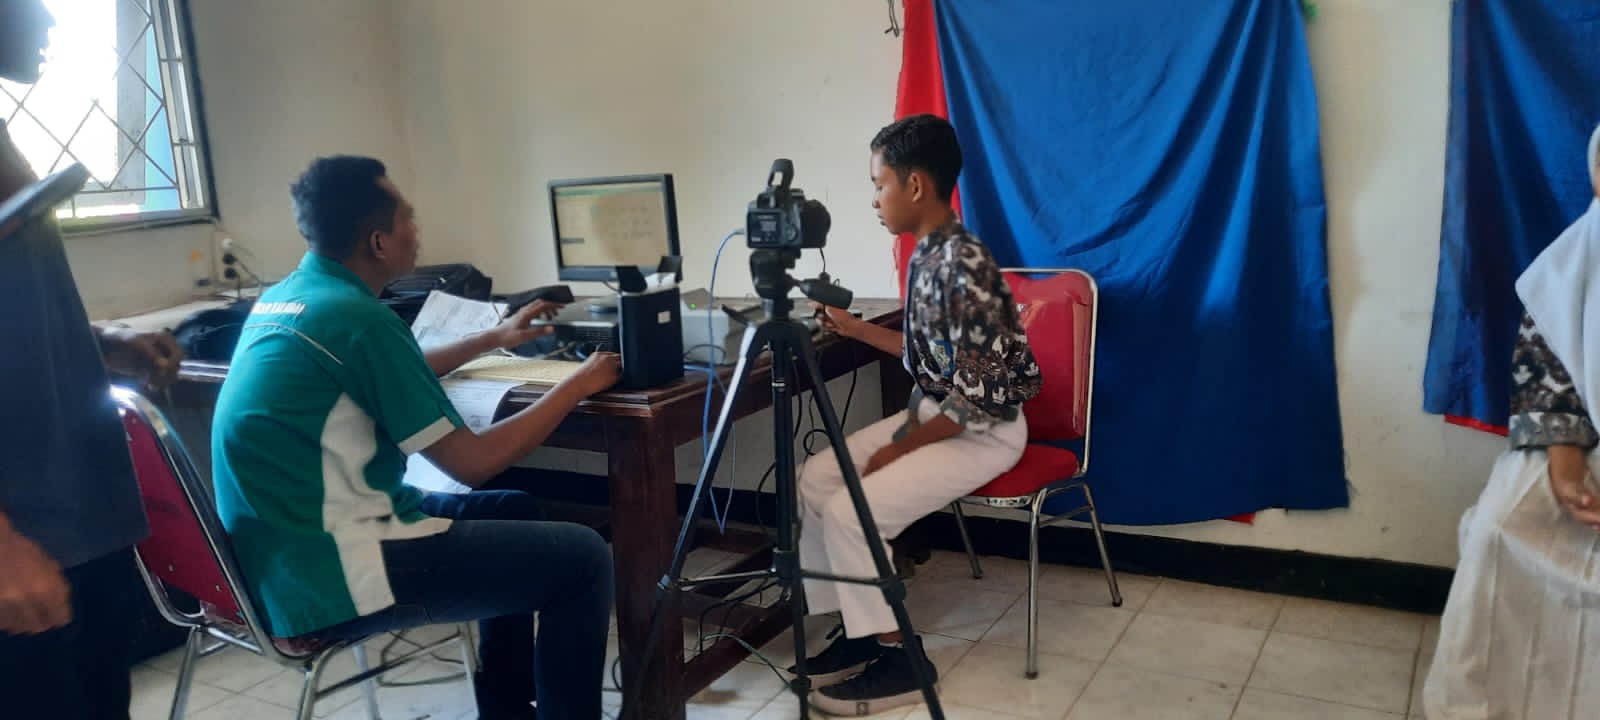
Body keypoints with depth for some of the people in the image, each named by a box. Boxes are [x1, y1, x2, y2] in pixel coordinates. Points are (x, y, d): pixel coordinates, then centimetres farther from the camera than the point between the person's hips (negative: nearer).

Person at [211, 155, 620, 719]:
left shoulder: (286, 296, 9)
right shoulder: (358, 318, -20)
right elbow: (471, 464, -15)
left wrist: (494, 338, 33)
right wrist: (578, 385, -4)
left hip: (278, 556, 10)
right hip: (327, 576, -10)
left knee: (515, 515, 23)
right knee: (581, 558, -7)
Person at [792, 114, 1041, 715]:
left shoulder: (964, 266, -25)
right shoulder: (926, 254, 4)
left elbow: (976, 396, -25)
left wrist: (899, 448, -18)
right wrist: (854, 328, 17)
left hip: (983, 431, -9)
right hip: (934, 412, 10)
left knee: (850, 509, -19)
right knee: (816, 478, 0)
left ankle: (899, 658, -2)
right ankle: (860, 628, 10)